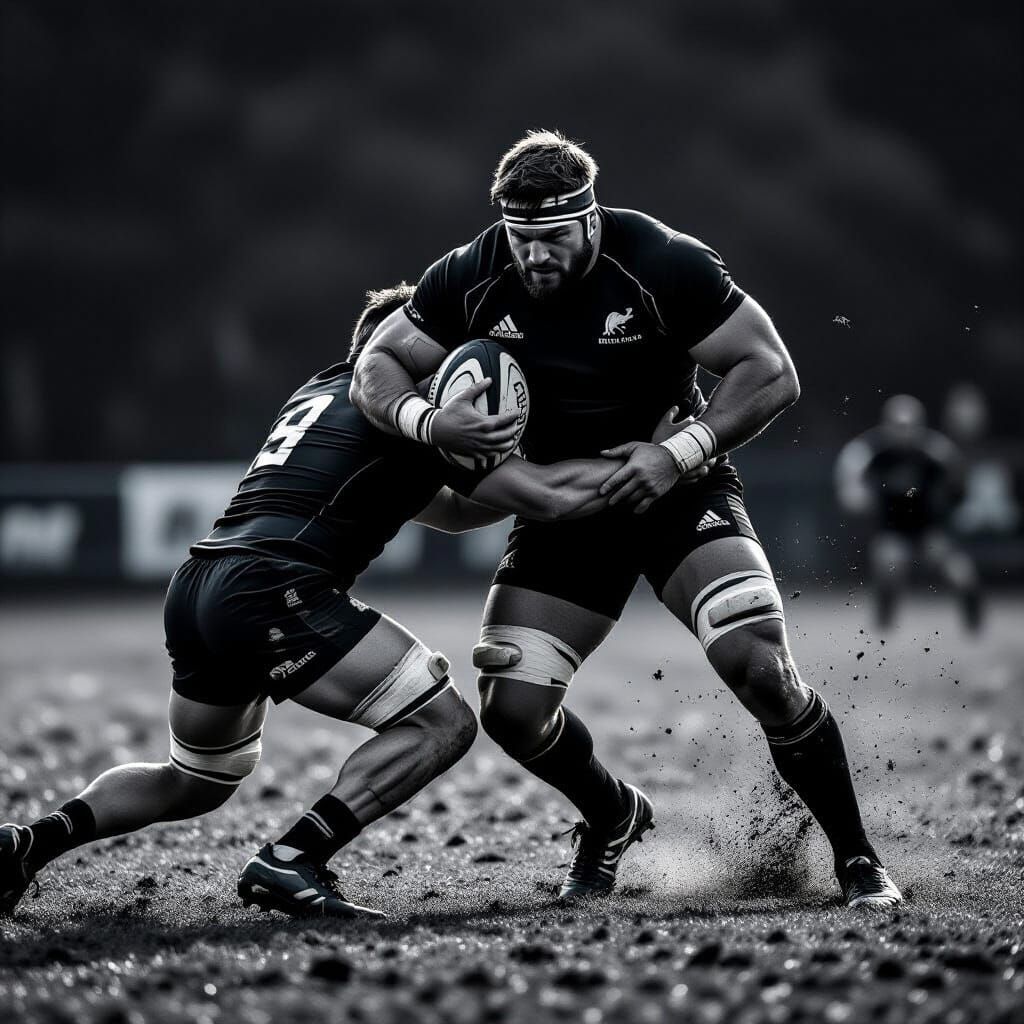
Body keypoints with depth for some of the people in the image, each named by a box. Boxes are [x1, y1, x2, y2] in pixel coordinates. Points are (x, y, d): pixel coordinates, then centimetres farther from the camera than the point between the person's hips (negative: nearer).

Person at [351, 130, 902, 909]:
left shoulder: (664, 264, -21)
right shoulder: (473, 279, -12)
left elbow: (772, 373, -18)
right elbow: (377, 367, -6)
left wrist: (682, 453, -29)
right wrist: (425, 421, -28)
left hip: (676, 488, -3)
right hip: (563, 507, 3)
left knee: (760, 667, -23)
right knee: (512, 711, -7)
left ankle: (857, 858, -4)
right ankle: (616, 818, 26)